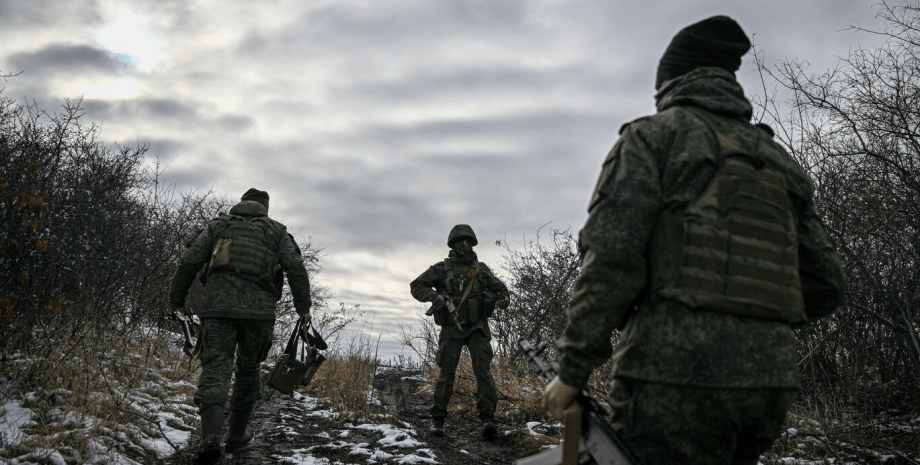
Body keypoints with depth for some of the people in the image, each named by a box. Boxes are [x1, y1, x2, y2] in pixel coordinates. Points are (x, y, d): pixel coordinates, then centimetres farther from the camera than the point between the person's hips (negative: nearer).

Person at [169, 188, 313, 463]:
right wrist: (304, 307, 4)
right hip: (259, 311, 0)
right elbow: (296, 268, 2)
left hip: (218, 308, 0)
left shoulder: (217, 225, 17)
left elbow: (188, 263, 9)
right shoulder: (276, 230, 16)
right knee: (248, 371, 16)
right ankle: (237, 434, 26)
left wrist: (176, 301, 15)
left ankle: (211, 437, -25)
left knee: (215, 370, -6)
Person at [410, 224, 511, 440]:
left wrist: (503, 299, -12)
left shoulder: (481, 269, 7)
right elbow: (416, 286, -1)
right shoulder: (442, 268, 1)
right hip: (452, 328, -1)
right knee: (446, 373, -3)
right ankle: (438, 419, 12)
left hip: (477, 327, 1)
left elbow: (500, 289, 13)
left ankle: (487, 419, -18)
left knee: (483, 369, -14)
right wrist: (434, 295, -21)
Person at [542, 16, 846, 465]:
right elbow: (825, 285, 18)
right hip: (771, 379, 7)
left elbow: (610, 256, -12)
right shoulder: (778, 159, 21)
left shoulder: (652, 135, 3)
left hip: (675, 369, -7)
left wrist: (572, 371, -7)